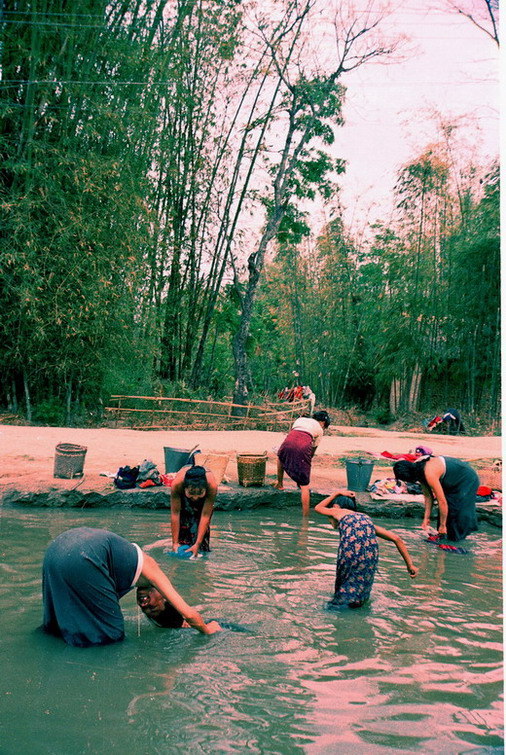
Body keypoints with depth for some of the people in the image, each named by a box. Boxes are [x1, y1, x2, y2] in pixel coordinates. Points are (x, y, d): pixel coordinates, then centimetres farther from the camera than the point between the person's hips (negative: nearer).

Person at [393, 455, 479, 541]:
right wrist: (426, 518, 1)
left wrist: (442, 525, -21)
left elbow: (442, 502, -32)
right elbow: (428, 495, -1)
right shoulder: (416, 466, -11)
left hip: (466, 479, -9)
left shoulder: (429, 474, -38)